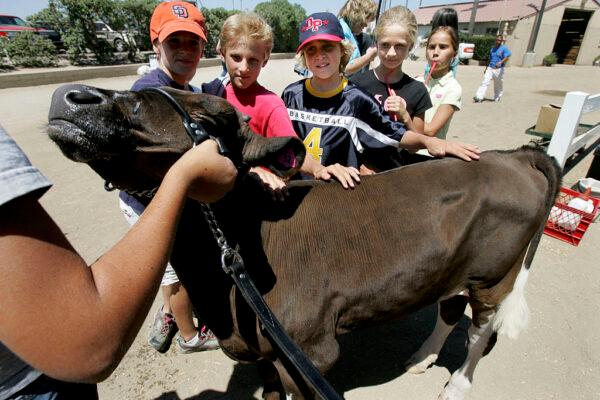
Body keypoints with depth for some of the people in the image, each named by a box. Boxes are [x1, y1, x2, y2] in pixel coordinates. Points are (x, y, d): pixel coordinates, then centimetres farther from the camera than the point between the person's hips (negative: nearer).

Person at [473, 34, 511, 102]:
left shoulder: (504, 48, 0)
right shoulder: (492, 49, 17)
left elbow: (507, 57, -14)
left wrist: (500, 62, -32)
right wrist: (486, 68, 24)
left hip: (499, 69, -3)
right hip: (490, 68, 4)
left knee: (498, 85, 7)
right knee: (485, 82, -13)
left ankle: (497, 98, 21)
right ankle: (479, 97, -22)